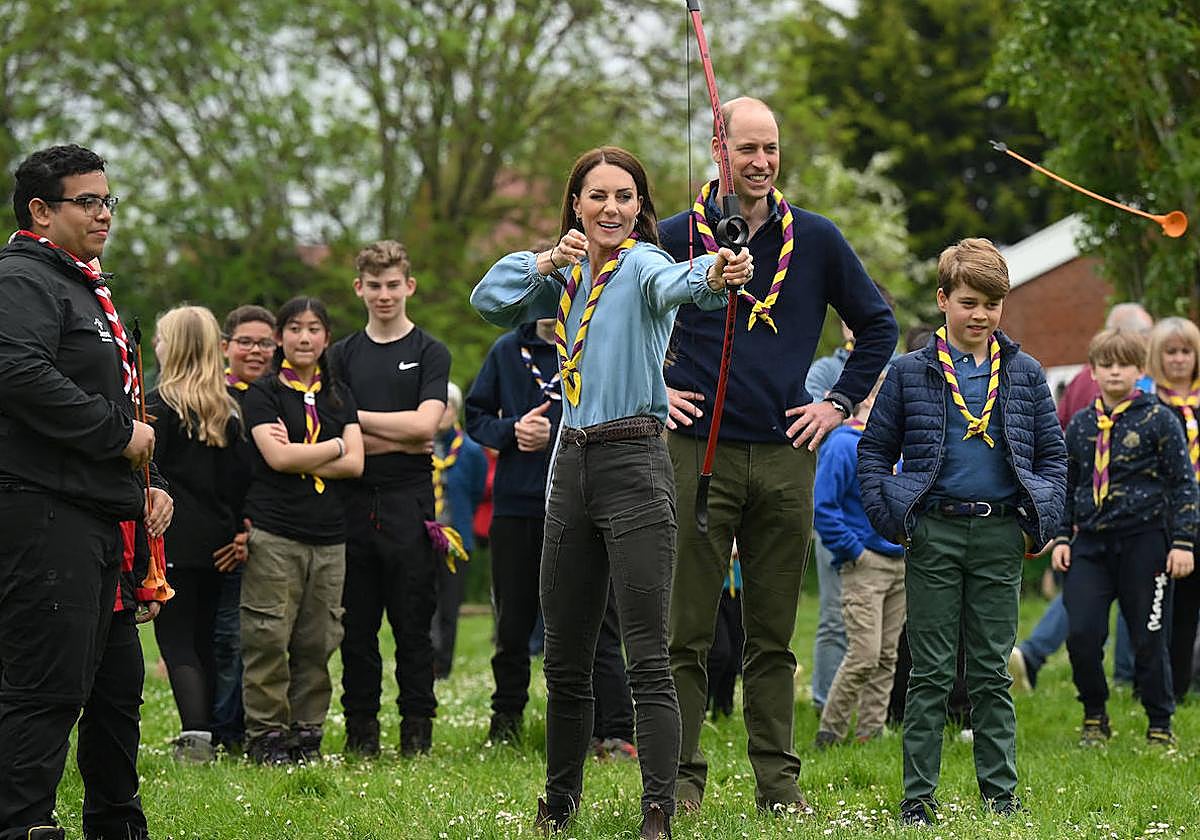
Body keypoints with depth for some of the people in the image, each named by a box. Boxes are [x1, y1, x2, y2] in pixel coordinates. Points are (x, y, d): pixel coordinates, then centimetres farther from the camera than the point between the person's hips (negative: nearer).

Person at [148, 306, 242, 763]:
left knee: (175, 639, -6)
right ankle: (206, 734, 14)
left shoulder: (160, 403, -8)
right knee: (204, 636, 13)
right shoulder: (228, 410, 10)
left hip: (174, 537, -6)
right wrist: (235, 531, 15)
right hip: (217, 537, 6)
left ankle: (195, 733, -19)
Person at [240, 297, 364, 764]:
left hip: (328, 535, 4)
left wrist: (297, 456, -6)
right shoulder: (263, 393, 2)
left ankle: (306, 732, 11)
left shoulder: (339, 396, 16)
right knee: (268, 638, -7)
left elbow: (354, 464, 4)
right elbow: (277, 457, -12)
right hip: (273, 533, -4)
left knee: (318, 641, 3)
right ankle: (265, 735, -1)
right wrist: (335, 448, -1)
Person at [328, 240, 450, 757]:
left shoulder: (430, 353, 5)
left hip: (409, 501, -2)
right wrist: (399, 440, -7)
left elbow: (424, 424, -8)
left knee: (413, 624, -1)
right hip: (353, 501, 3)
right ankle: (361, 729, 8)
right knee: (357, 624, 3)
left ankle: (417, 729, 3)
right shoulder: (343, 355, 13)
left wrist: (357, 418, -4)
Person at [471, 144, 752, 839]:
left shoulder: (642, 264, -7)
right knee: (565, 658, 14)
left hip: (635, 465, -7)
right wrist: (549, 261, -5)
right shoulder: (566, 278, 15)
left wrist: (713, 276, -54)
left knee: (648, 657, -11)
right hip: (573, 464, 7)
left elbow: (673, 282, -30)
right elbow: (490, 300, 9)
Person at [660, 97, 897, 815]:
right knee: (690, 629, -2)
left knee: (774, 633, 6)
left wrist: (840, 403, 10)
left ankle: (779, 780, 11)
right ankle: (682, 776, 3)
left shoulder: (816, 240, 7)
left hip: (786, 456, 2)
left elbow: (878, 325, 18)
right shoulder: (678, 237, 2)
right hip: (699, 452, -2)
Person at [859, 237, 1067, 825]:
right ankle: (918, 796, 4)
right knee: (930, 673, 1)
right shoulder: (910, 372, 3)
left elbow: (1052, 453, 14)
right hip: (934, 533, -1)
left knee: (992, 671, 7)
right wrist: (891, 517, -5)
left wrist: (1042, 521, 3)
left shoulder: (1025, 375, 8)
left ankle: (1001, 792, 11)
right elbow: (874, 449, 6)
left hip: (1000, 535, 1)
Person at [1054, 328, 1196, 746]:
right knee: (1081, 634, -7)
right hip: (1090, 543, 3)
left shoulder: (1159, 419, -1)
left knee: (1149, 639, 2)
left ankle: (1160, 725, 16)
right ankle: (1095, 717, 12)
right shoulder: (1080, 425, 10)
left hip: (1144, 540, -3)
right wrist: (1061, 537, 9)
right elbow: (1065, 486, 18)